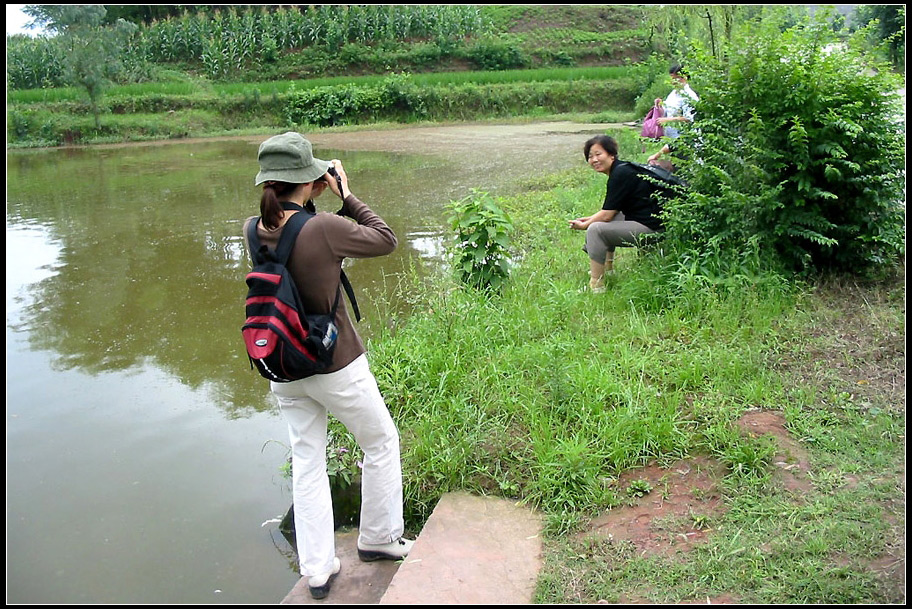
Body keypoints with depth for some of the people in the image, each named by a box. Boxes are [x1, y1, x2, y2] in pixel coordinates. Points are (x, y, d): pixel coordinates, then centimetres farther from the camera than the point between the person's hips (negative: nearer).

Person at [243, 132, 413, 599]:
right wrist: (346, 197, -5)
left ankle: (317, 570, 26)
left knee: (306, 462, 17)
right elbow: (386, 240, -10)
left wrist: (310, 202, 6)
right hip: (335, 366, -6)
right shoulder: (324, 228, -24)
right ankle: (378, 538, 35)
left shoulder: (253, 230, -5)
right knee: (382, 442, 19)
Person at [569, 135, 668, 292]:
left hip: (649, 228, -11)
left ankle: (596, 287, -15)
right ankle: (608, 268, 29)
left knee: (596, 229, -18)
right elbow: (610, 210, 20)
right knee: (603, 221, 26)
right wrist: (588, 219, 11)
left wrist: (584, 225, -1)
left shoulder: (621, 174, -17)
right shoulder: (620, 170, 13)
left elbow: (607, 214, -15)